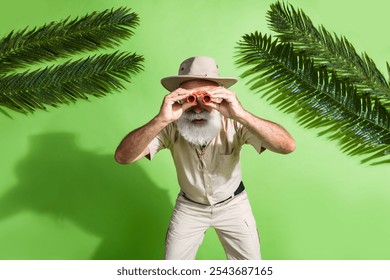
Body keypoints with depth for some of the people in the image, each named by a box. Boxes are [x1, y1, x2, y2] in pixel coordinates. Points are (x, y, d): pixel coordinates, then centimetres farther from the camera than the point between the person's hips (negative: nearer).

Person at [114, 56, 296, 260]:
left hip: (233, 204, 0)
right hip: (189, 206, 1)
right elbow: (122, 157, -33)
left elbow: (288, 146, -36)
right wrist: (160, 120, -49)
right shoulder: (171, 127, -24)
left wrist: (242, 115, -50)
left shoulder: (234, 123, -27)